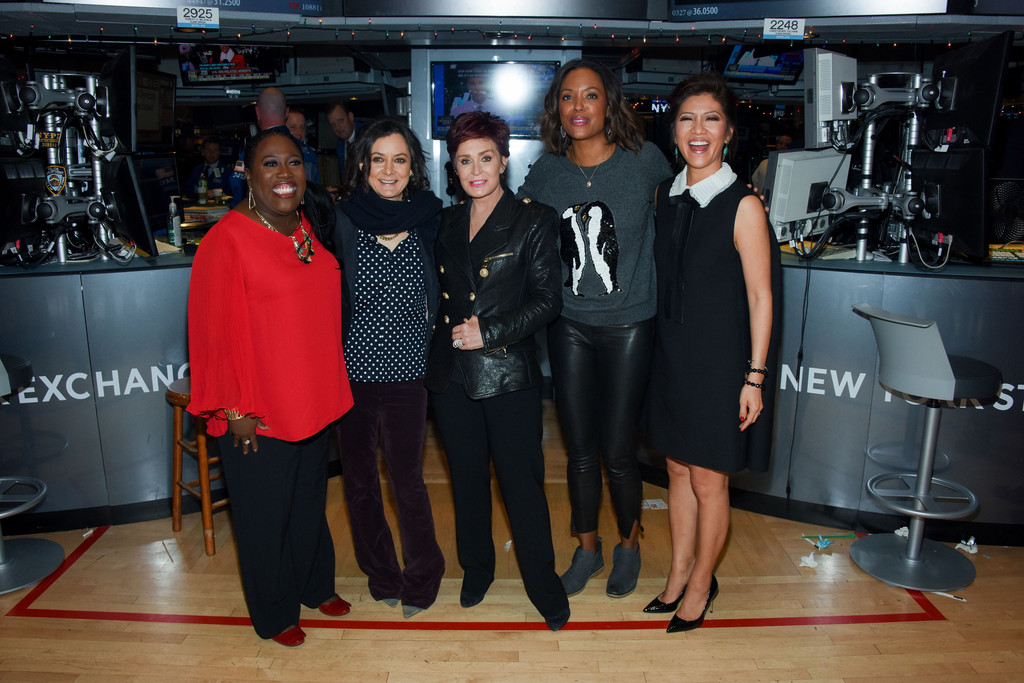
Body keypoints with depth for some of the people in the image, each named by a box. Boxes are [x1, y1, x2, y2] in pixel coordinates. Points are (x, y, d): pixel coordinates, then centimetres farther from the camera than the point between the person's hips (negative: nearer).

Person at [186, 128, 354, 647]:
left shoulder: (309, 229, 4)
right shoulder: (226, 241, -17)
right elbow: (214, 333, -16)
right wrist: (233, 410, -14)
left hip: (313, 402, 7)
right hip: (258, 415, -6)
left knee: (310, 501, 24)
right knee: (264, 515, 13)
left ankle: (315, 584, 47)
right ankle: (273, 614, 35)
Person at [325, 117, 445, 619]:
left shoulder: (430, 221, 0)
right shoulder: (341, 220, -2)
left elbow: (442, 296, 9)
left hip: (406, 371, -1)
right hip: (351, 369, 1)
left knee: (406, 478, 4)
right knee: (359, 477, 12)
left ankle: (421, 577, 30)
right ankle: (381, 575, 34)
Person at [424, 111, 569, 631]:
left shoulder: (534, 221, -3)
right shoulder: (447, 222, 11)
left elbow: (547, 299, -8)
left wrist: (490, 331, -15)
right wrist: (451, 328, 6)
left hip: (509, 373, -4)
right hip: (452, 373, 5)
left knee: (522, 484, 1)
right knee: (467, 480, 16)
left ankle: (544, 587, 19)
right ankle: (476, 569, 36)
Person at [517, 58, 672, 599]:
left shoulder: (646, 161, -7)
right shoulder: (545, 172, 1)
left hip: (628, 326, -2)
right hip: (569, 326, 3)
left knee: (618, 452, 4)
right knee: (580, 450, 12)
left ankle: (629, 544, 32)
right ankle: (587, 548, 34)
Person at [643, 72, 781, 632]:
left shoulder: (742, 206, -14)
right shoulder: (666, 194, 4)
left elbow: (761, 297, -12)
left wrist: (754, 377, -13)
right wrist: (666, 346, 12)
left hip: (721, 361, -5)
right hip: (672, 354, 6)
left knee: (708, 480, 8)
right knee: (678, 468, 17)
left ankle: (702, 582, 30)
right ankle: (678, 573, 35)